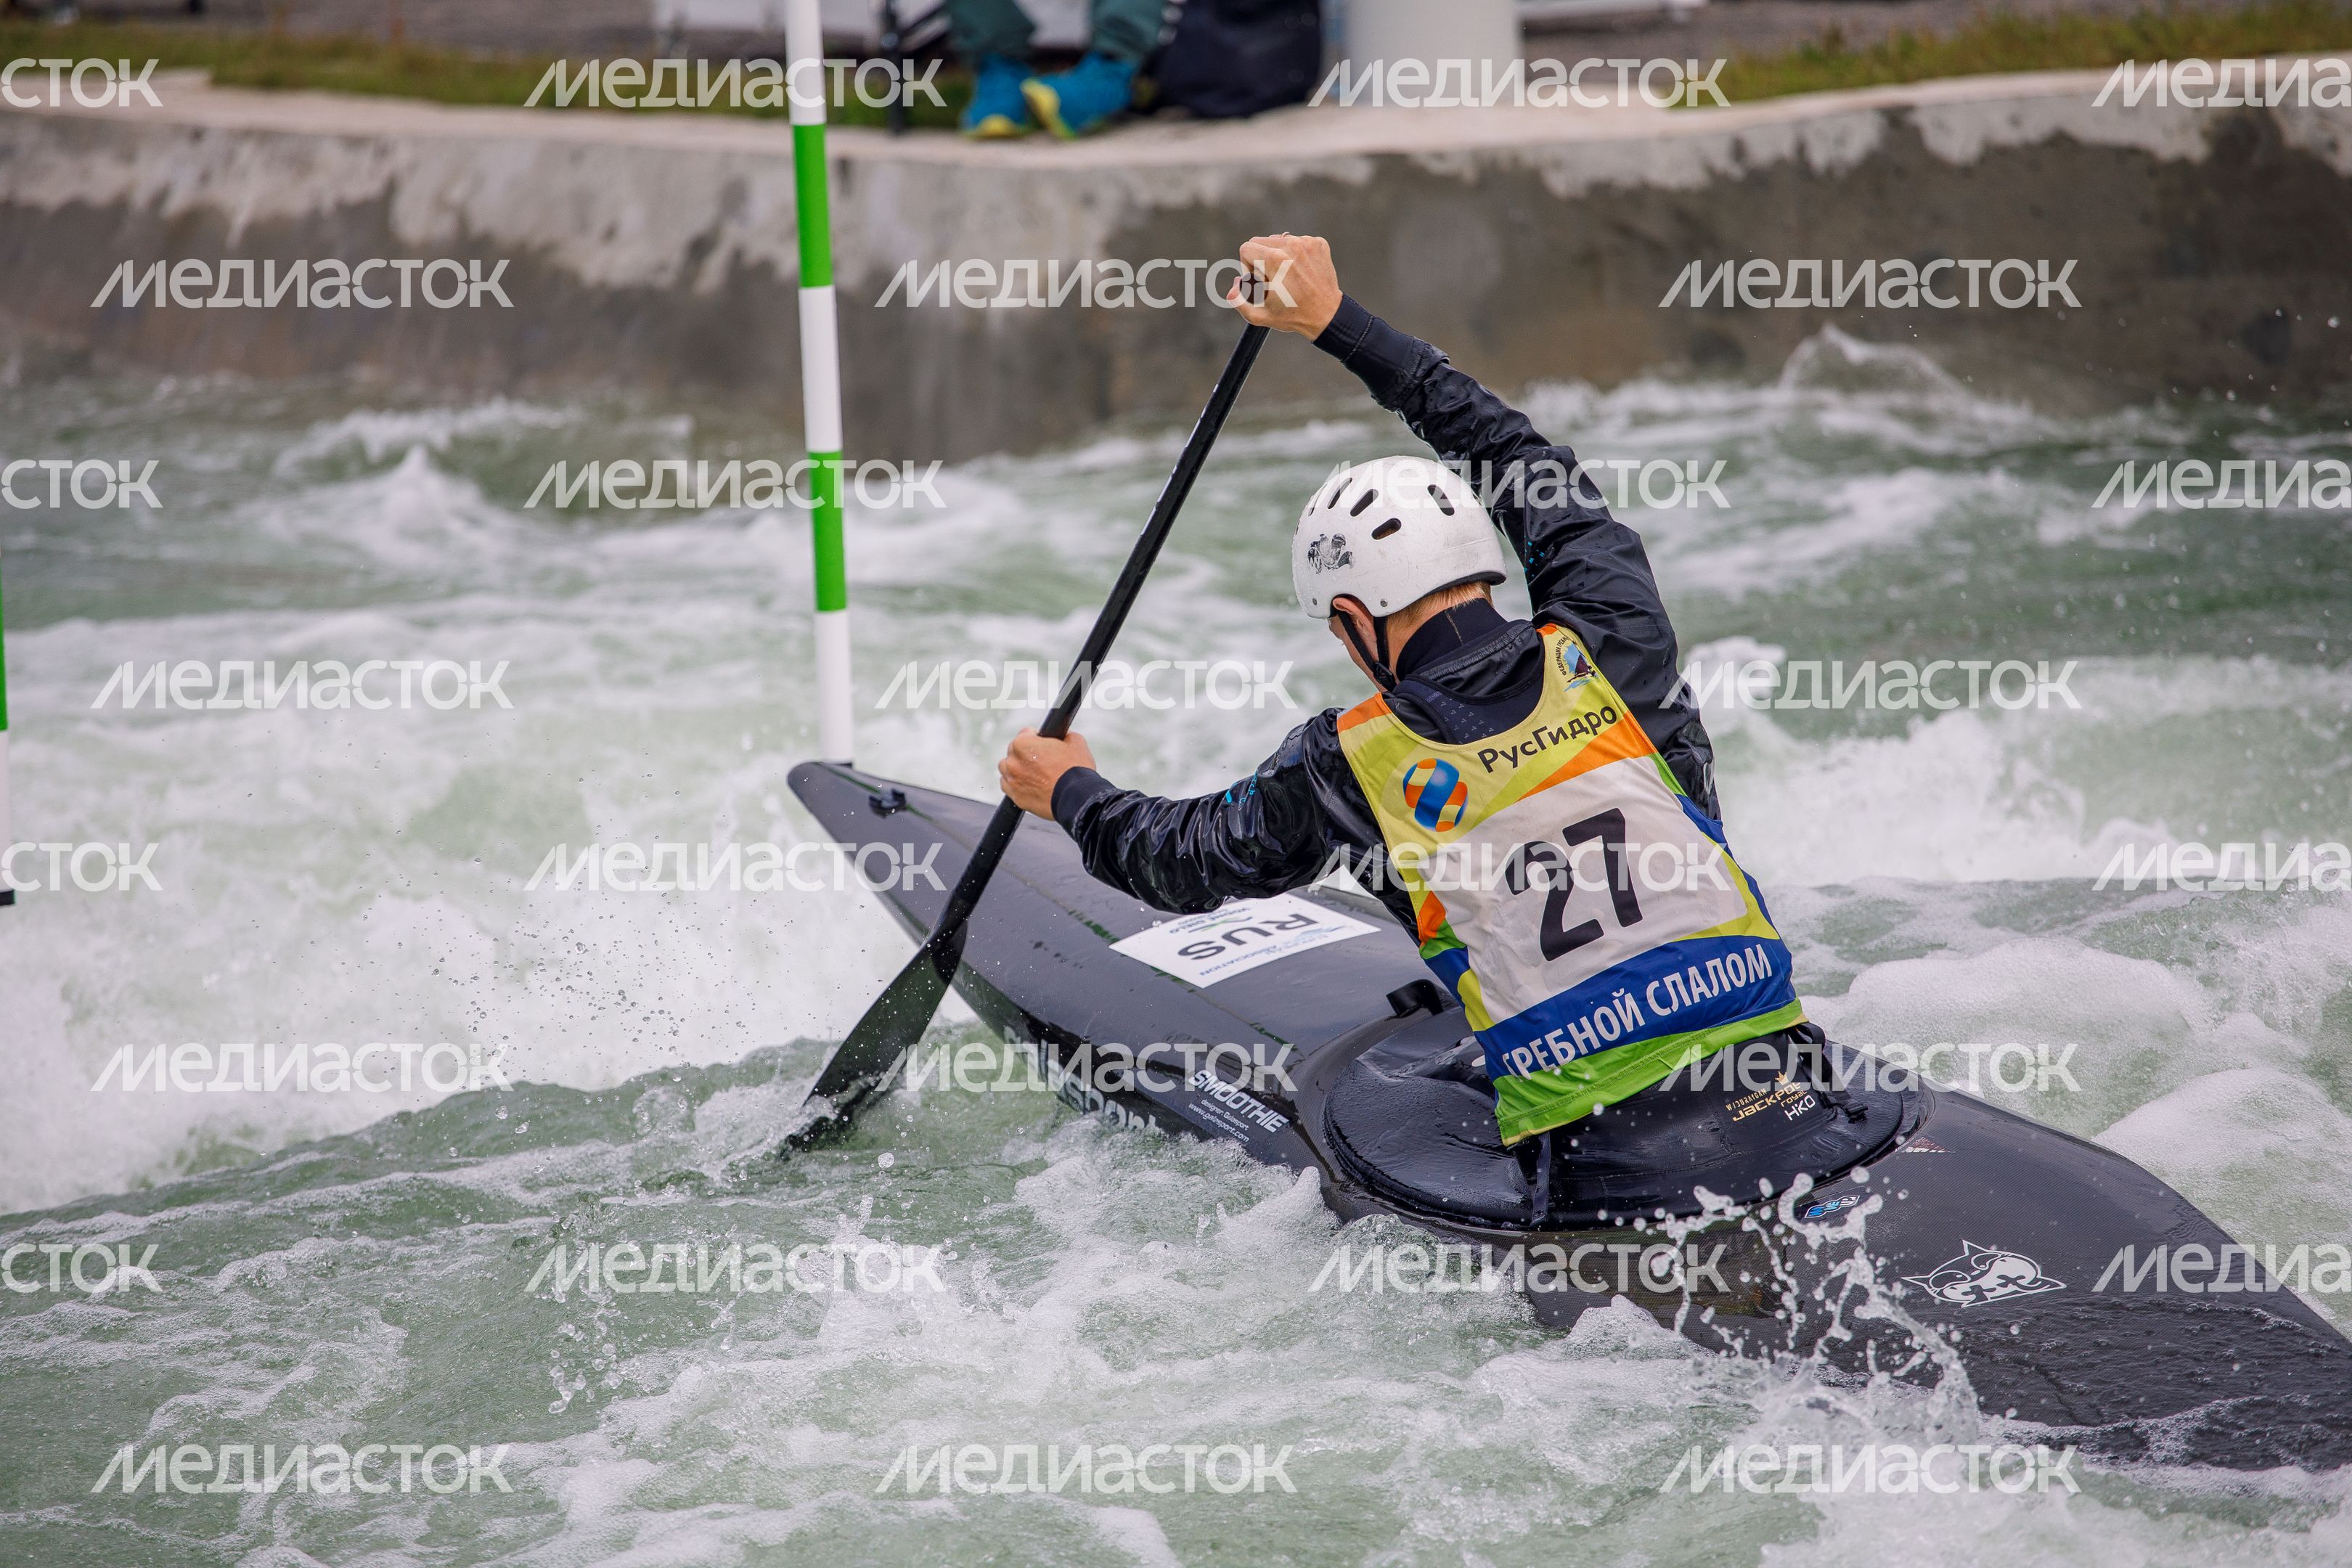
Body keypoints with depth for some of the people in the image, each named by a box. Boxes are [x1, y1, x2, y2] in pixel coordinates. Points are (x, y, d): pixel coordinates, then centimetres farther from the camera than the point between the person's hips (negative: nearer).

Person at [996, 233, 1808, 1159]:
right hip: (1775, 1075, 2)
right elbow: (1529, 466, 22)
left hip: (1587, 1156, -2)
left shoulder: (1347, 765, -2)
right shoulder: (1608, 642, 3)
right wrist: (1340, 323, 31)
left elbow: (1182, 862, 17)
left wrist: (1071, 794, 39)